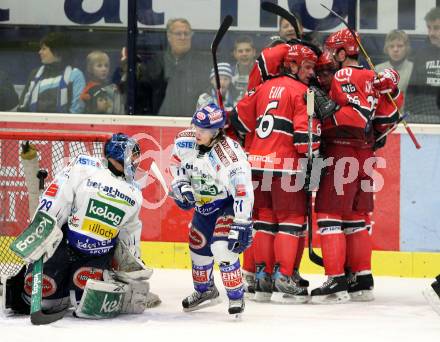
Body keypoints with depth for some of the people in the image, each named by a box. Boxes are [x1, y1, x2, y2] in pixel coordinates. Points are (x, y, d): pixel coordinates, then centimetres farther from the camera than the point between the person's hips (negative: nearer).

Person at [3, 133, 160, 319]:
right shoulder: (84, 168, -11)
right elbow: (54, 199, -17)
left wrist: (134, 266, 16)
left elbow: (129, 234, 20)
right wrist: (40, 231, -26)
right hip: (61, 244, -3)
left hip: (98, 254, 3)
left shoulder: (134, 195, 9)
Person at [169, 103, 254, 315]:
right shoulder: (185, 141, -14)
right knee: (198, 246, 14)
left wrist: (241, 226, -35)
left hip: (228, 202, -7)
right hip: (203, 202, 7)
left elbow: (243, 192, -35)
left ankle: (236, 297, -7)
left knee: (222, 248, -22)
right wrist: (181, 186, -4)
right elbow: (176, 162, 9)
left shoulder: (229, 156, -35)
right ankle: (205, 291, 38)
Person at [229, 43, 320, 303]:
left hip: (258, 164, 7)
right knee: (291, 221, -3)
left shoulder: (264, 88, 15)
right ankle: (283, 278, -10)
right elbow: (306, 133, -14)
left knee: (265, 219, 13)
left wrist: (250, 154, 27)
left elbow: (241, 120, 18)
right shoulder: (302, 92, -6)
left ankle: (263, 276, 12)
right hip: (286, 168, -7)